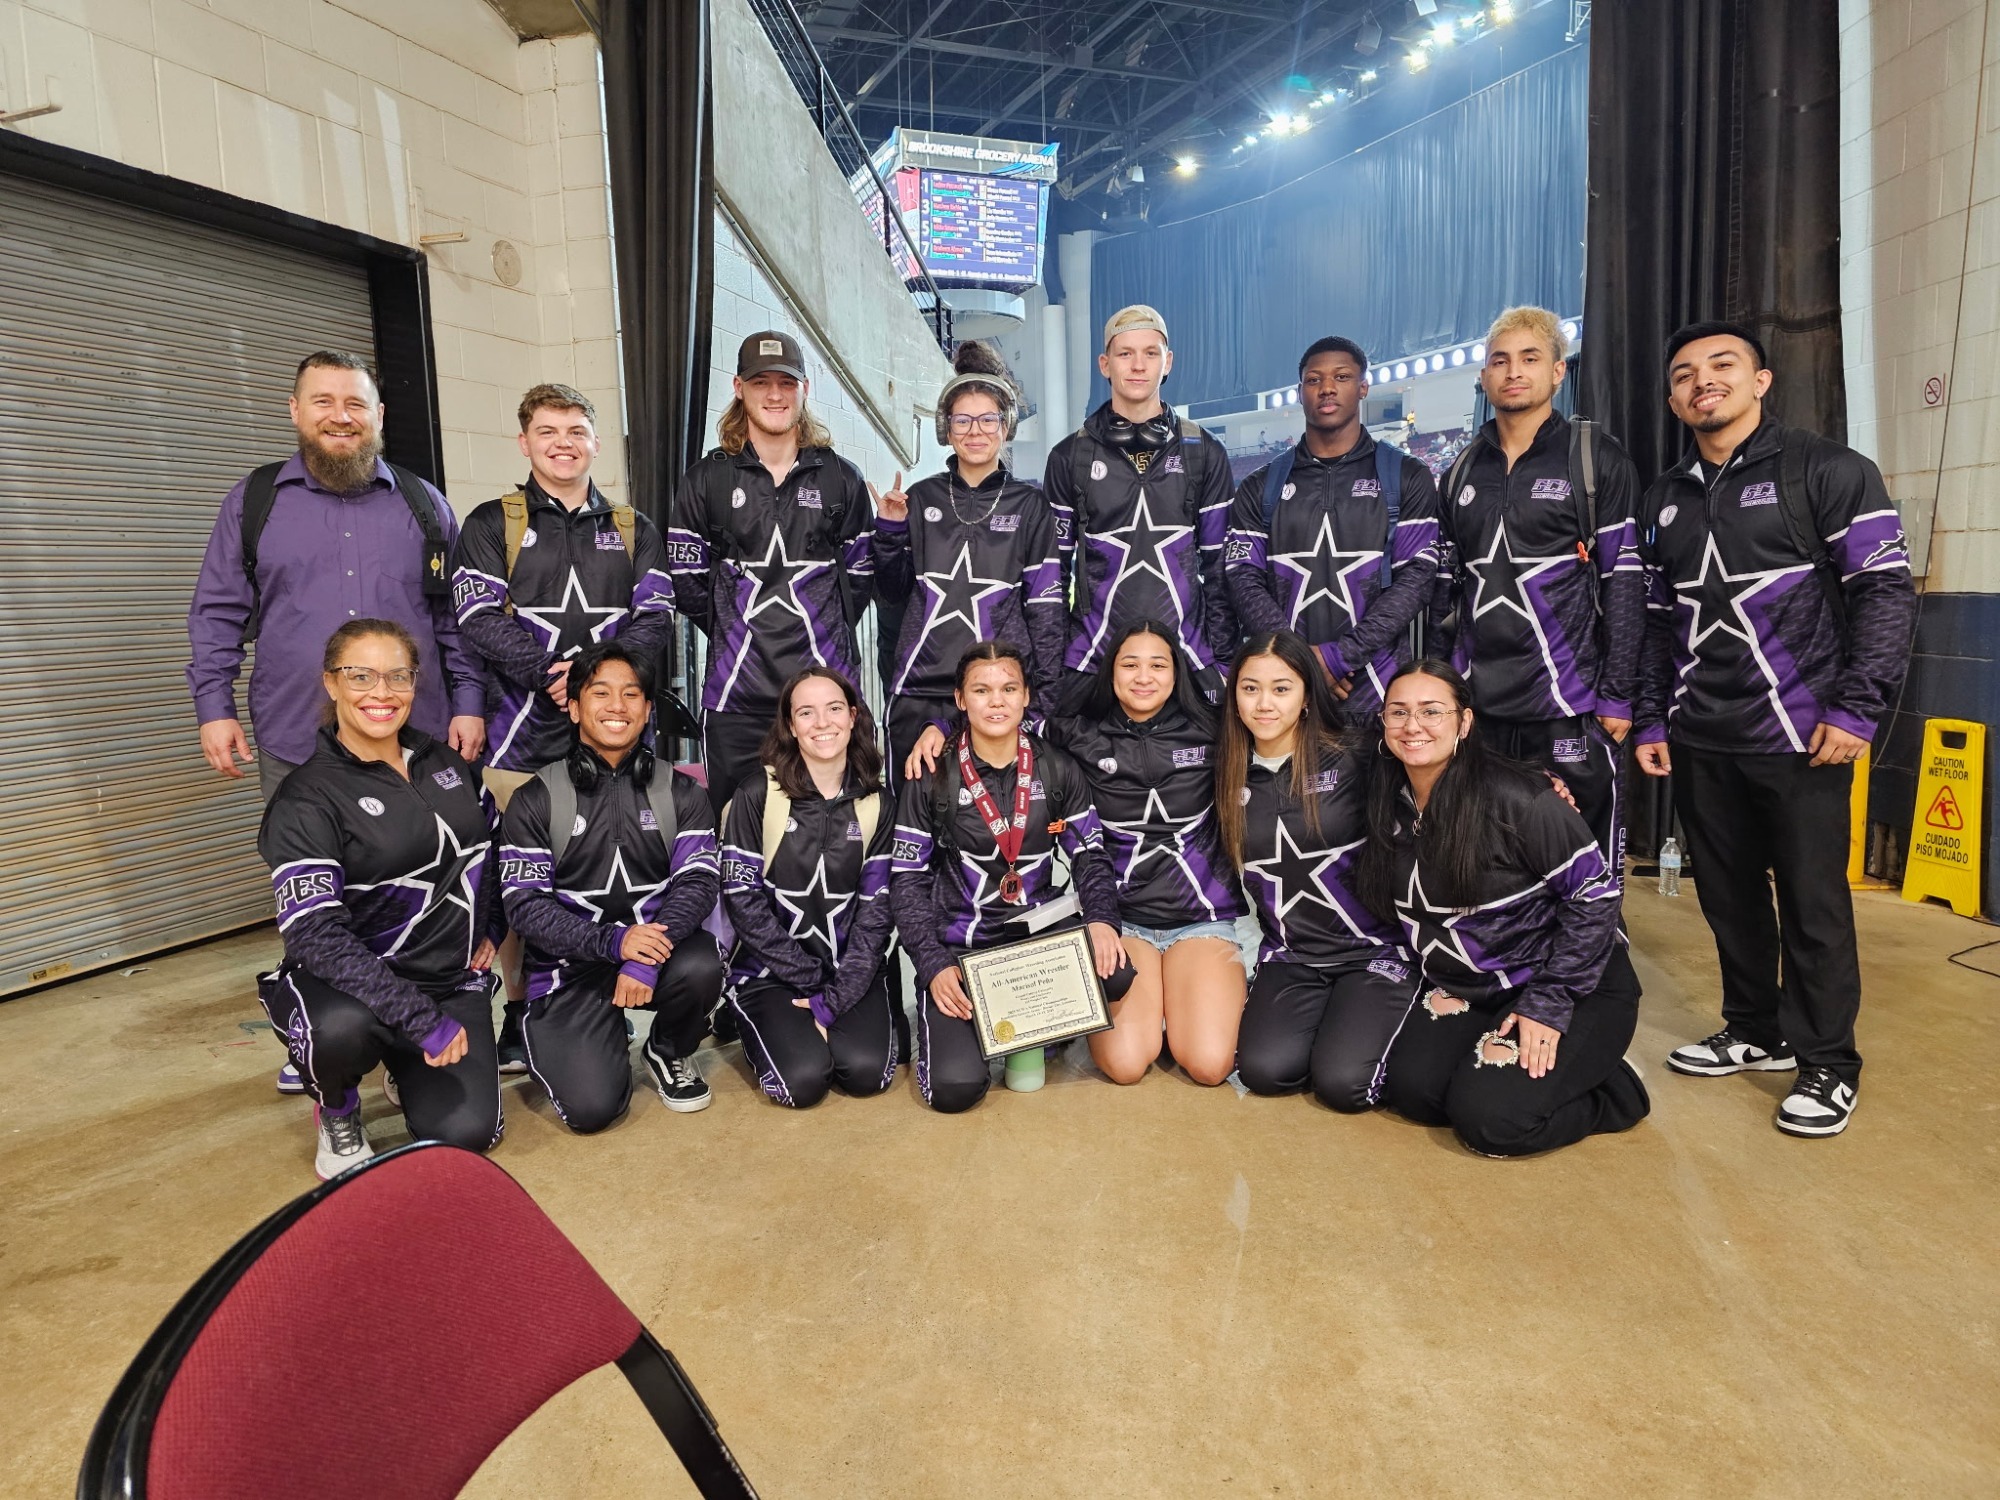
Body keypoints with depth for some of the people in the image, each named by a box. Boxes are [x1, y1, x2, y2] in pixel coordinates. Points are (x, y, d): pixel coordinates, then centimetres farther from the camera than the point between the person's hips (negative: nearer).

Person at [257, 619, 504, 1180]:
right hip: (358, 984, -4)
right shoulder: (306, 798, -13)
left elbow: (493, 847, 23)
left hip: (455, 980, 4)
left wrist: (490, 929, 10)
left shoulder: (445, 763, 5)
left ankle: (409, 1069, 23)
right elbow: (314, 934, -22)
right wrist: (420, 1018, -29)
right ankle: (337, 1113, -1)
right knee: (343, 1029, -38)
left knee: (465, 1132, -13)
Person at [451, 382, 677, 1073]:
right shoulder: (492, 524, 8)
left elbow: (654, 618, 4)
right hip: (522, 730, -1)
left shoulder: (633, 529, 16)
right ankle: (519, 1012, 17)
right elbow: (478, 618, -4)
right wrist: (552, 669, -17)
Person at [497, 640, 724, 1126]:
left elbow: (699, 881, -7)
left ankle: (671, 1052, 2)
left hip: (658, 943, 2)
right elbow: (523, 902, -6)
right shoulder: (536, 799, 0)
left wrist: (648, 959, -24)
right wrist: (612, 942, -22)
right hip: (571, 966, -1)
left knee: (701, 967, -34)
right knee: (591, 1107, -20)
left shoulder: (682, 793, 5)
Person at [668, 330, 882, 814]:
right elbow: (686, 583, 8)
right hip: (737, 692, 0)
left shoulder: (840, 478, 10)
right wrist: (736, 633, 9)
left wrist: (823, 631, 7)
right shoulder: (706, 480, 8)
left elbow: (861, 576, 12)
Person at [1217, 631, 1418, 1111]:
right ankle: (1324, 1019, 11)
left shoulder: (1352, 762, -8)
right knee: (1263, 1070, -20)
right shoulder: (1231, 775, 4)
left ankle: (1366, 1022, 12)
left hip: (1372, 949, -3)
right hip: (1289, 957, 3)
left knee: (1342, 1083, -21)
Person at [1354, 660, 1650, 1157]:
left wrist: (1548, 1004, -19)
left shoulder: (1516, 797, -21)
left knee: (1489, 1118, -21)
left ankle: (1615, 1090, 5)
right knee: (1411, 1089, -16)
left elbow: (1595, 895, -17)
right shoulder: (1391, 808, -1)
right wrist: (1440, 984, 1)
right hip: (1471, 994, 6)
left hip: (1574, 988, -5)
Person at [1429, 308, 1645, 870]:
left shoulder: (1597, 459, 0)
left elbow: (1624, 585, -3)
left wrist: (1617, 695, -8)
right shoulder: (1462, 470, 13)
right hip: (1475, 707, 4)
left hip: (1569, 708, -4)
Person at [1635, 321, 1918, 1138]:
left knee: (1812, 901, 0)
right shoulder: (1664, 500, 14)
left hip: (1799, 733, -5)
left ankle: (1828, 1063, 15)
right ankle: (1757, 1032, 29)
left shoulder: (1827, 471, -2)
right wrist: (1652, 721, 10)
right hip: (1699, 741, 5)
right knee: (1728, 895, 12)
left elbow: (1885, 592, -7)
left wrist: (1857, 709, -15)